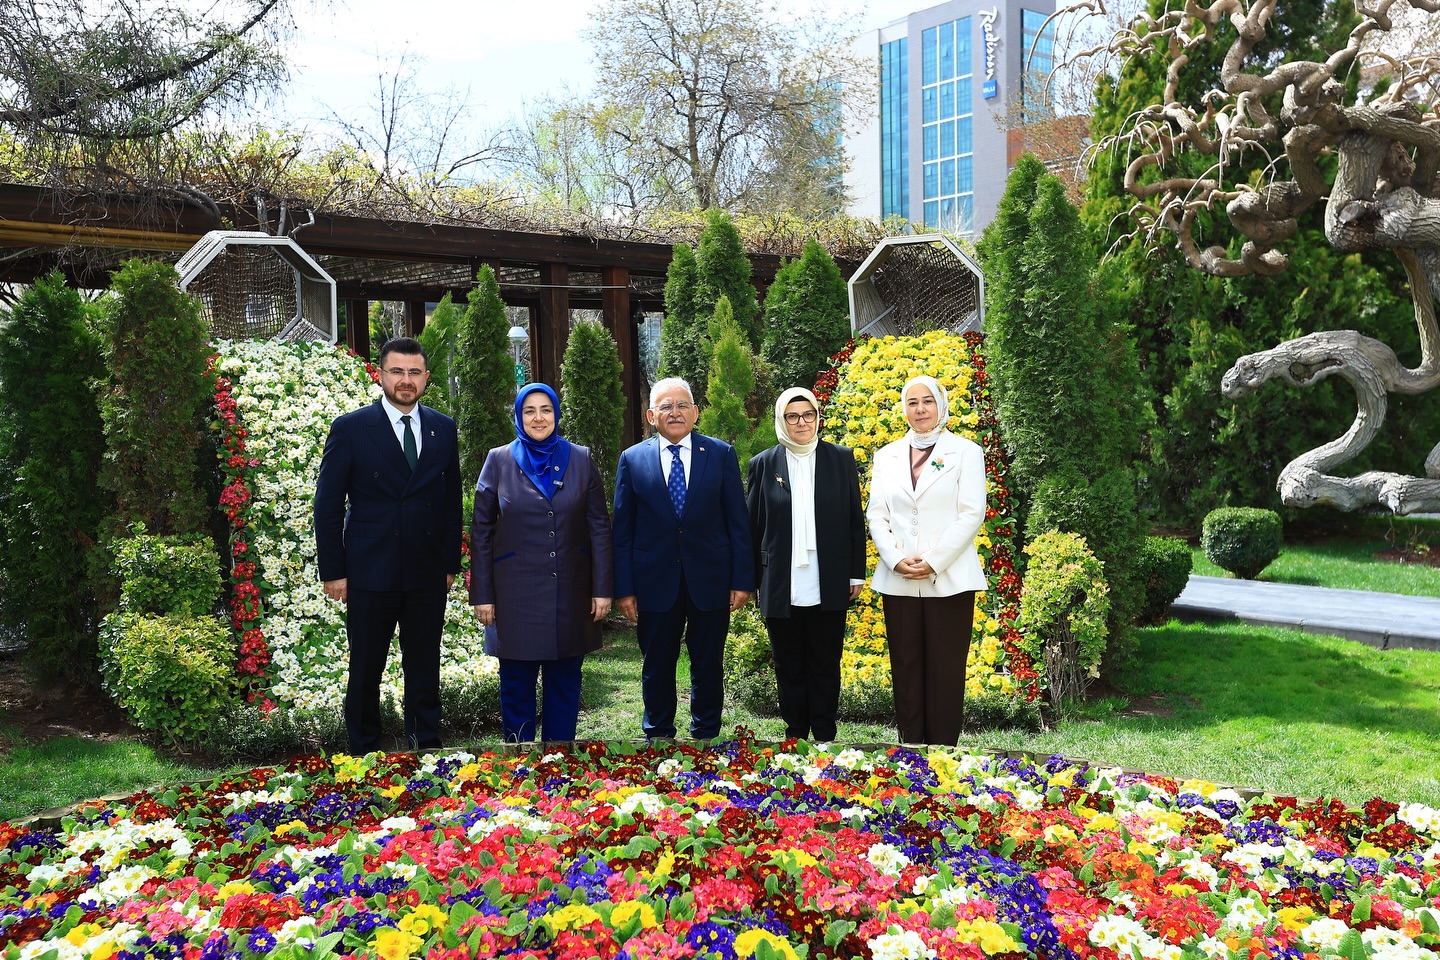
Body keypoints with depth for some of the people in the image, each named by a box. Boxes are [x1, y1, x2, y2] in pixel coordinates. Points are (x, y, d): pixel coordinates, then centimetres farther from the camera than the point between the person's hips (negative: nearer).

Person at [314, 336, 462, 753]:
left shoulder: (443, 429, 6)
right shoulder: (350, 428, -4)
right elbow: (328, 506, -3)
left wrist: (451, 562, 7)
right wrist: (333, 571, -6)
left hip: (428, 574, 3)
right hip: (371, 573, -3)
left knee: (425, 668, 12)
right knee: (366, 671, 9)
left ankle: (426, 746, 26)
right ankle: (364, 751, 24)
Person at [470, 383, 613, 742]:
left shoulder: (580, 459, 3)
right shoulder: (499, 460, 1)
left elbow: (599, 527, 3)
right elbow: (481, 532, 2)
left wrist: (602, 589, -2)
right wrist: (482, 594, -2)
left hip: (570, 594, 1)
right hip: (516, 595, -1)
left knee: (565, 683, 10)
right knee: (517, 685, 7)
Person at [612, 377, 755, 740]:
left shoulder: (721, 454, 1)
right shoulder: (632, 459, 1)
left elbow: (737, 521, 1)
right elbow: (622, 530, 2)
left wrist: (742, 578, -4)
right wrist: (623, 588, -2)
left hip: (710, 581, 0)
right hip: (655, 583, 0)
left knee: (708, 668, 11)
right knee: (657, 669, 12)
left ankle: (705, 733, 28)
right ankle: (658, 734, 29)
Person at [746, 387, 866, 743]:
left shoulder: (841, 459, 3)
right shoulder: (763, 464, 3)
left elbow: (855, 521, 5)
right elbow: (752, 526, 5)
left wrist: (857, 573, 2)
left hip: (828, 588, 0)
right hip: (780, 589, 0)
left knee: (825, 666, 8)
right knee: (789, 667, 9)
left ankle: (824, 737, 18)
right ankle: (795, 734, 21)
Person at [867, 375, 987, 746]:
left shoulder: (966, 451, 3)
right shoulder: (886, 456, 13)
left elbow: (972, 514, -4)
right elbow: (877, 516, 8)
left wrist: (933, 562, -12)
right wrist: (897, 560, -8)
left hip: (949, 580, -3)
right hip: (898, 582, 3)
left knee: (946, 670, -1)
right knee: (905, 669, 5)